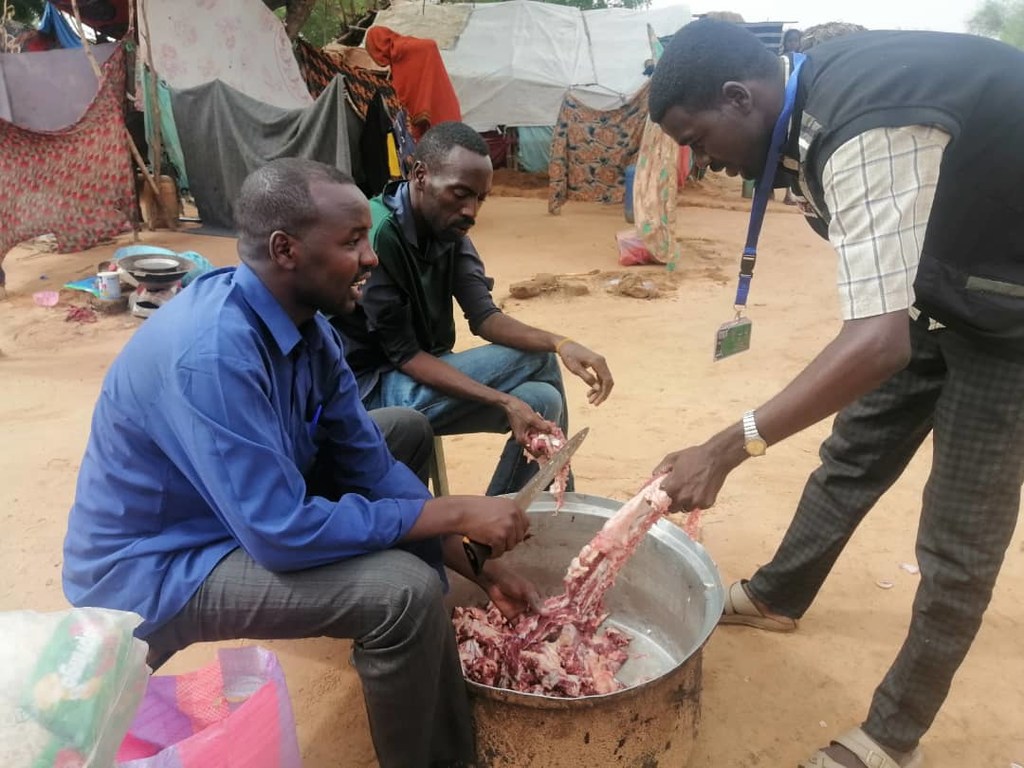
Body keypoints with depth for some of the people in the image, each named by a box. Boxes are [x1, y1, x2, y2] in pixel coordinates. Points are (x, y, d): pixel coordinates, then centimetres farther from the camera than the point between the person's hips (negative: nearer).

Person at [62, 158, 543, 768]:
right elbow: (283, 532, -34)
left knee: (407, 431, 11)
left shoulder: (303, 319, -6)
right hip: (155, 570, -9)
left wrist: (482, 565, -4)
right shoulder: (211, 355, -33)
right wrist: (456, 513, -25)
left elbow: (366, 461, -2)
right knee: (407, 590, -27)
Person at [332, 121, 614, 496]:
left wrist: (560, 343, -23)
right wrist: (502, 401, -30)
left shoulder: (449, 230, 1)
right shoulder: (376, 236, -24)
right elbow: (404, 354, -22)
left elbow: (484, 317, -5)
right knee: (539, 402, -18)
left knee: (544, 400, -5)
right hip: (373, 387, -8)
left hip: (424, 370, 8)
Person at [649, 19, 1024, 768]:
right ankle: (778, 595, 38)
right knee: (853, 453, 17)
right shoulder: (815, 92, -6)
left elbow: (879, 341, -41)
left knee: (959, 538, -1)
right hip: (943, 282, 9)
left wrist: (729, 447, -40)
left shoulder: (865, 134, -35)